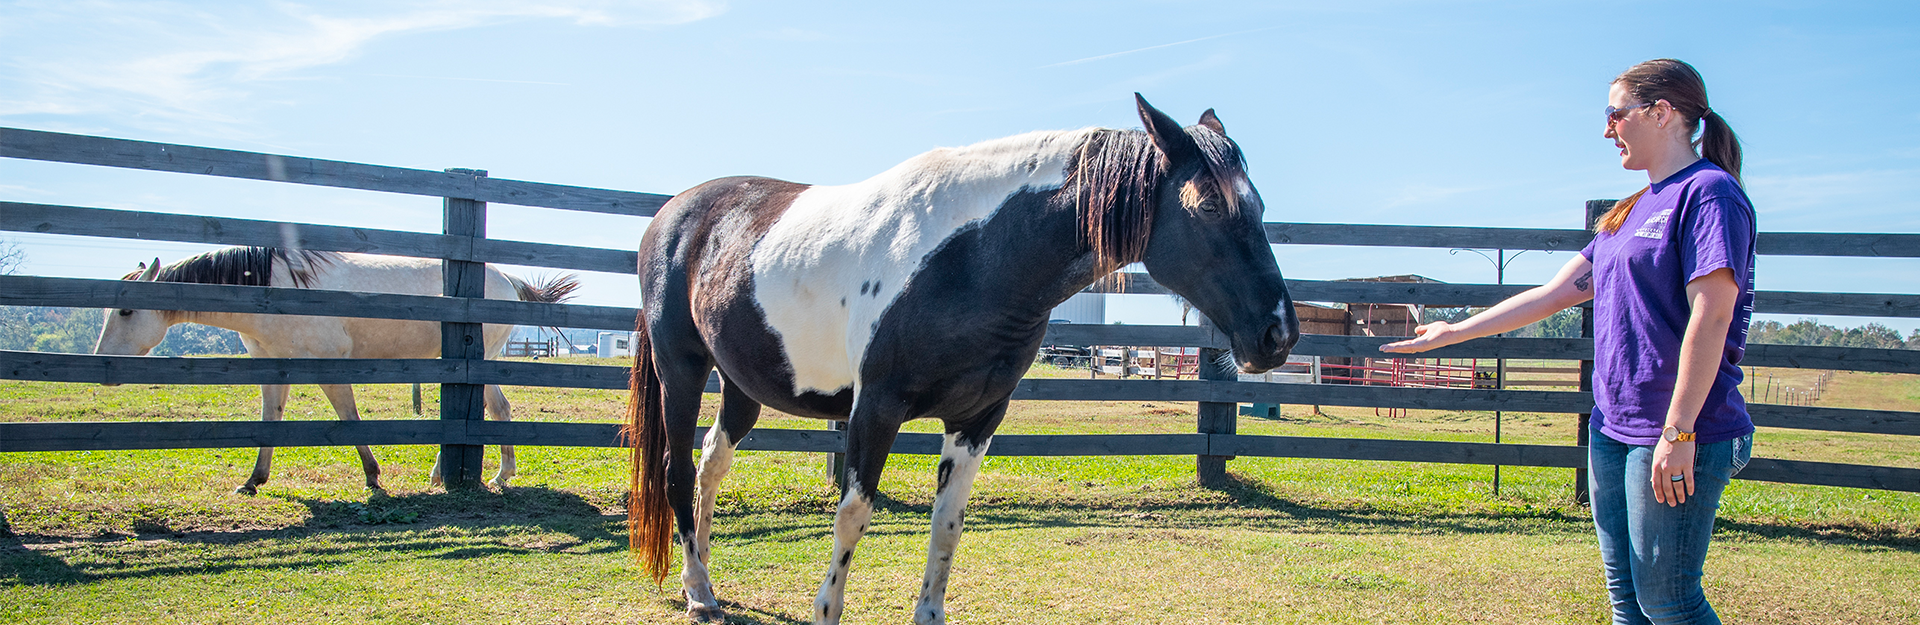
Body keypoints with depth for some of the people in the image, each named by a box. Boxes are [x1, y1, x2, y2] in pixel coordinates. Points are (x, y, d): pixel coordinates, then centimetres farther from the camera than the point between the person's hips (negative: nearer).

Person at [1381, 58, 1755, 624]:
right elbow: (1553, 294, 19)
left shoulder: (1709, 192, -10)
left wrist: (1678, 432, -22)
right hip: (1613, 429, 9)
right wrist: (1453, 332, 19)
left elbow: (1711, 316, -19)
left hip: (1679, 435, -9)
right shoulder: (1632, 211, 17)